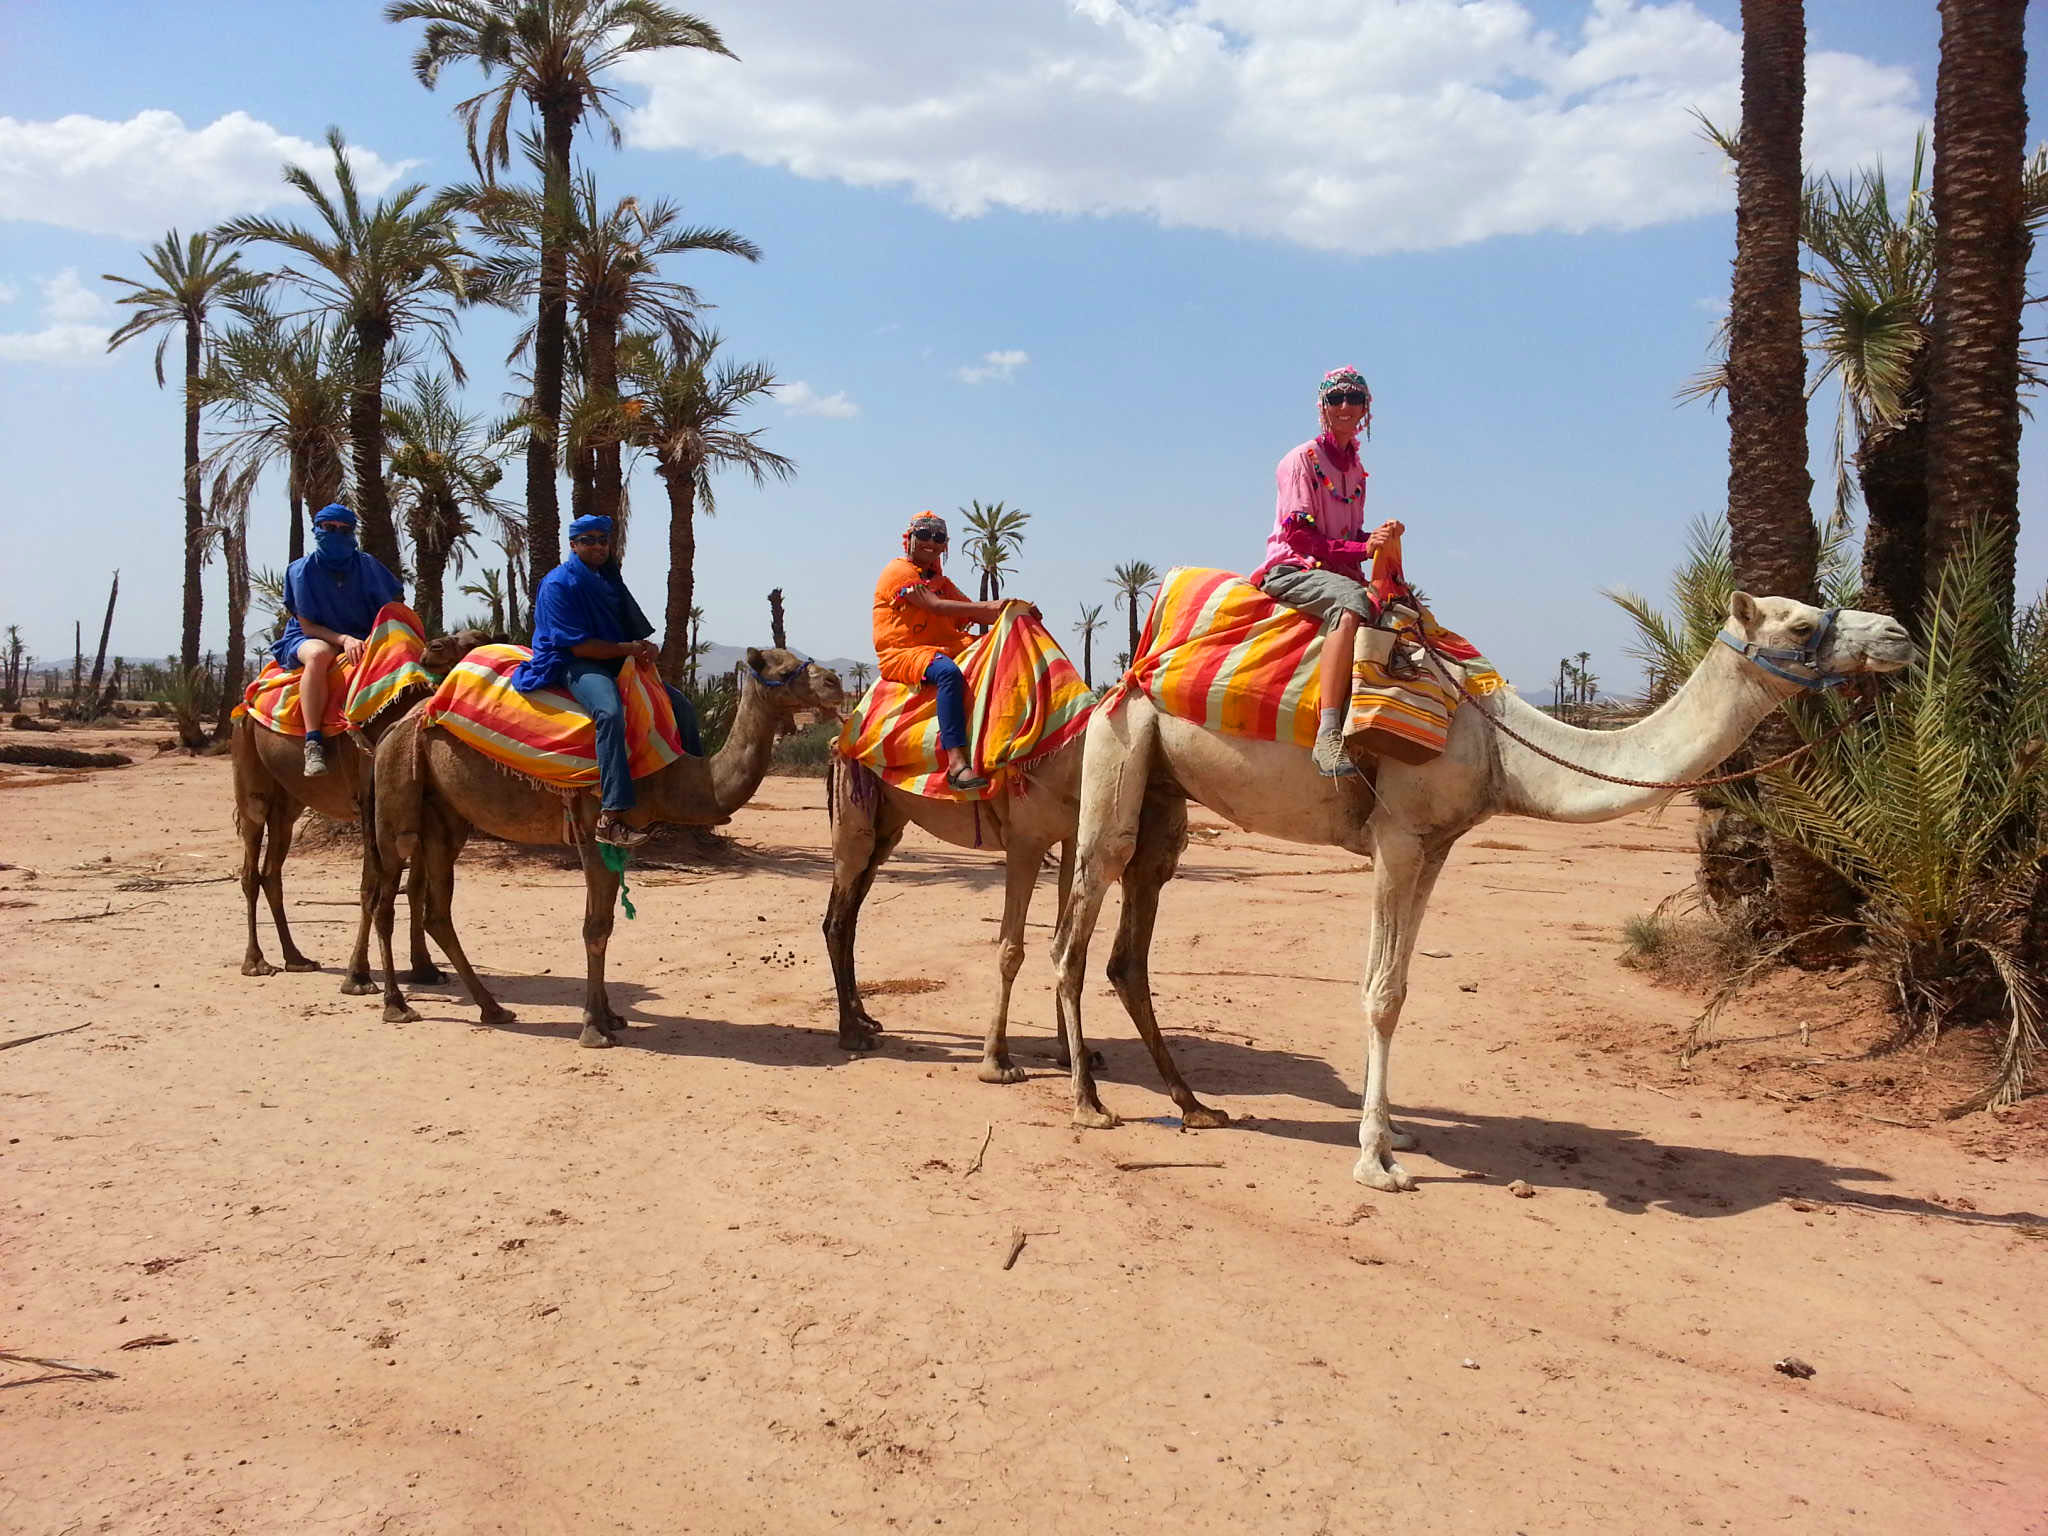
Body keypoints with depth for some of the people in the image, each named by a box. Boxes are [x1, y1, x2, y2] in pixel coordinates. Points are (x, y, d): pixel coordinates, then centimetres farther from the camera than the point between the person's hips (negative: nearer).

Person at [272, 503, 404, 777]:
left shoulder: (367, 565, 1)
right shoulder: (303, 569, -6)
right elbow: (307, 625, -9)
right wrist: (343, 639, -26)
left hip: (359, 642, 3)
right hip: (309, 639, -3)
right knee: (319, 654, -40)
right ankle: (313, 744, -45)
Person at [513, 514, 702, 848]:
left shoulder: (610, 579, 15)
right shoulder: (559, 584, -10)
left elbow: (637, 628, 20)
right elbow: (578, 645, -17)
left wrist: (647, 647, -2)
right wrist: (629, 649, -17)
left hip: (616, 662, 9)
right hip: (574, 666, -9)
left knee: (680, 705, 7)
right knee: (610, 713, -38)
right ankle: (610, 817, -46)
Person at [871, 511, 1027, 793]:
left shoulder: (941, 582, 25)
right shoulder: (898, 571, -1)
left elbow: (973, 614, 13)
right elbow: (935, 606, -14)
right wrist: (990, 606, -17)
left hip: (943, 648, 8)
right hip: (900, 653, -8)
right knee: (948, 672, -38)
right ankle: (957, 762, -46)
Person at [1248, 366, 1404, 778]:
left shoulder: (1356, 469, 19)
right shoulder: (1302, 459, -3)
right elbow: (1297, 535, -11)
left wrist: (1381, 536, -2)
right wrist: (1360, 548, -16)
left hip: (1336, 572, 8)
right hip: (1290, 568, -8)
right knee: (1351, 600, -38)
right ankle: (1328, 734, -48)